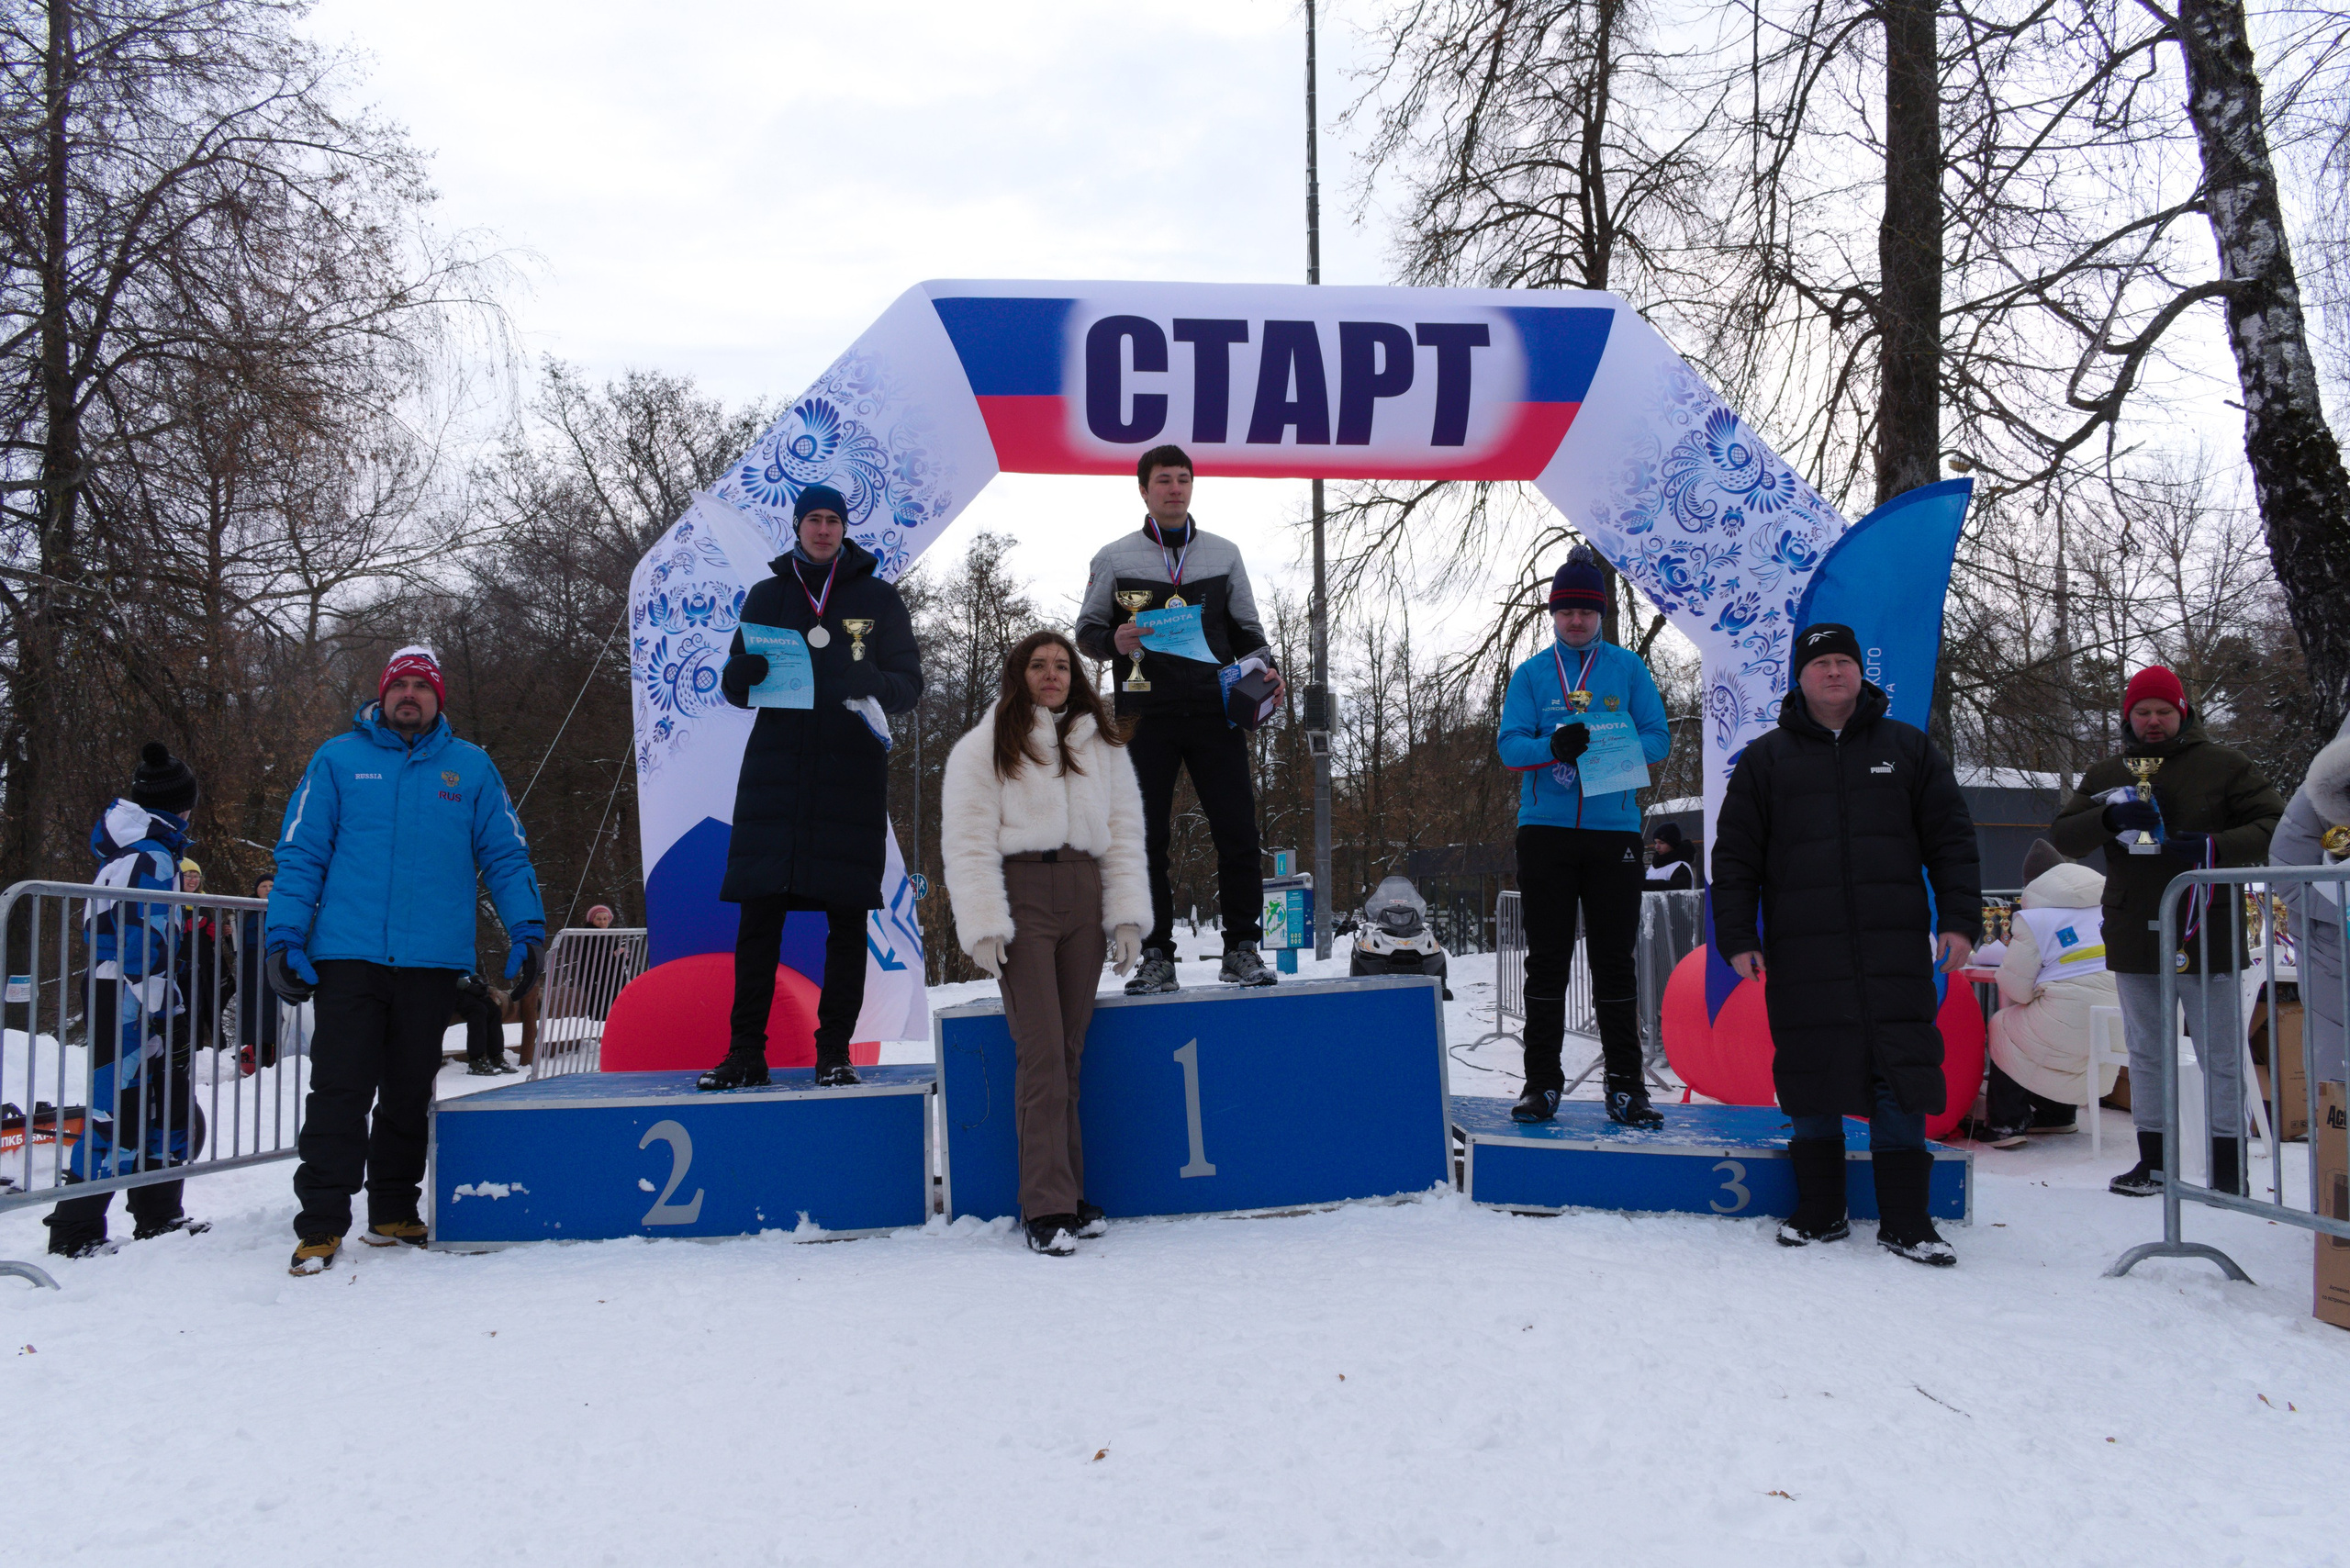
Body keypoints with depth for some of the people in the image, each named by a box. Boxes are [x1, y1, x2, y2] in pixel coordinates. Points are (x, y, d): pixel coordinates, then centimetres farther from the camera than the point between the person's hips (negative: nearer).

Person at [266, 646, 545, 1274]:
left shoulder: (471, 767, 10)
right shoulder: (338, 759, 7)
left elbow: (506, 855, 10)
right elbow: (300, 853, 6)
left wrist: (526, 931, -1)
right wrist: (284, 937, -3)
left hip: (432, 962, 2)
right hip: (347, 957, -1)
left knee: (409, 1094, 11)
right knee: (339, 1092, -4)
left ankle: (393, 1214, 22)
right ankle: (321, 1225, 2)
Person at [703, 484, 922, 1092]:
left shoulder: (878, 598, 10)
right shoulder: (767, 596, 15)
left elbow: (910, 686, 6)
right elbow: (735, 688, 15)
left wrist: (868, 682, -16)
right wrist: (745, 671, -9)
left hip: (853, 771, -1)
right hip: (776, 767, 1)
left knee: (847, 916, -1)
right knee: (759, 912, -3)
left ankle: (834, 1050, 7)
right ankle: (746, 1051, 3)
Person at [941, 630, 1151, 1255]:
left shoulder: (1102, 745, 18)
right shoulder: (985, 746, 6)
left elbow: (1125, 831, 14)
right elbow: (969, 841, 0)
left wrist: (1127, 916, 4)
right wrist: (983, 926, -10)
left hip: (1084, 897, 4)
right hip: (1020, 894, -4)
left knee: (1069, 1050, 4)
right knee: (1041, 1052, -11)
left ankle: (1068, 1190, 11)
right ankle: (1047, 1206, -9)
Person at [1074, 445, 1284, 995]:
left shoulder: (1223, 554, 15)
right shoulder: (1114, 558, 9)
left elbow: (1246, 629, 19)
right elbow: (1086, 630, 12)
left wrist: (1264, 670, -1)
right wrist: (1114, 641, -11)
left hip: (1214, 712, 1)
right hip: (1146, 716, -1)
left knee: (1238, 830, -5)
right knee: (1145, 837, -1)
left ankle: (1242, 949, 6)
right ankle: (1156, 957, 8)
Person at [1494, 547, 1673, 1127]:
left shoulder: (1628, 668, 9)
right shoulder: (1530, 674, 9)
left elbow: (1658, 739, 3)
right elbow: (1509, 744, -1)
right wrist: (1553, 747, -21)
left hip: (1613, 829, 0)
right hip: (1544, 828, 1)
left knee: (1614, 960, 1)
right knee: (1547, 960, 3)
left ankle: (1625, 1084, 8)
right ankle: (1543, 1081, 10)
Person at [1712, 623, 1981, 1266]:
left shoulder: (1910, 749, 13)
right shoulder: (1766, 759, 10)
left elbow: (1951, 838, 11)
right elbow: (1735, 855, 8)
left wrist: (1959, 919, 0)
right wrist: (1737, 937, 1)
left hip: (1895, 950, 0)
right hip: (1802, 953, 0)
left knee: (1901, 1077, -2)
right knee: (1812, 1079, 3)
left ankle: (1905, 1220, 6)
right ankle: (1819, 1212, 15)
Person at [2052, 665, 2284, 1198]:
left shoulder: (2222, 766, 0)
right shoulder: (2106, 776, 10)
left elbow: (2276, 823, -4)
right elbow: (2061, 836, 4)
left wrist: (2215, 847, -21)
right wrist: (2109, 818, -16)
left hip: (2206, 933, -4)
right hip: (2134, 937, 4)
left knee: (2220, 1055, 1)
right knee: (2146, 1053, 11)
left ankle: (2228, 1167, 10)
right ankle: (2153, 1161, 20)